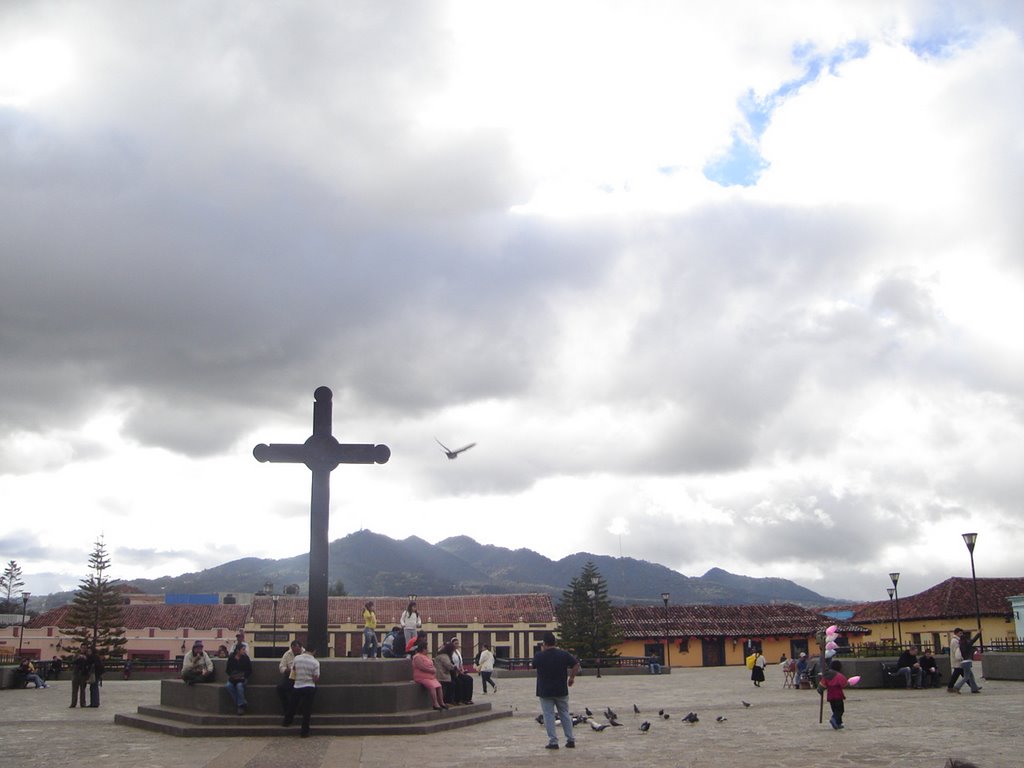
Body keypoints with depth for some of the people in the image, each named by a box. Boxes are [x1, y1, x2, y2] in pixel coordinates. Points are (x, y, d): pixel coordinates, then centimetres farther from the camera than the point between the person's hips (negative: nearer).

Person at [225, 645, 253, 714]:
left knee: (239, 685, -35)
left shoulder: (246, 658, 1)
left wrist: (244, 676, -13)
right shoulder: (231, 659, 4)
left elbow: (249, 670, 3)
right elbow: (228, 670, 10)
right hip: (233, 678, 2)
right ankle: (243, 702, -24)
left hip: (242, 678, -2)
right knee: (228, 685, -30)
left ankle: (240, 706, -23)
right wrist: (232, 675, -9)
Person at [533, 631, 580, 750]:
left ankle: (553, 741, -2)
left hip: (545, 691, -2)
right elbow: (576, 665, -3)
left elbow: (534, 665, 11)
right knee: (565, 714, 13)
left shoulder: (539, 656, -10)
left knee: (549, 716, 2)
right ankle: (570, 740, 14)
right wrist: (571, 678, 8)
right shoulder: (564, 654, -6)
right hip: (561, 690, 2)